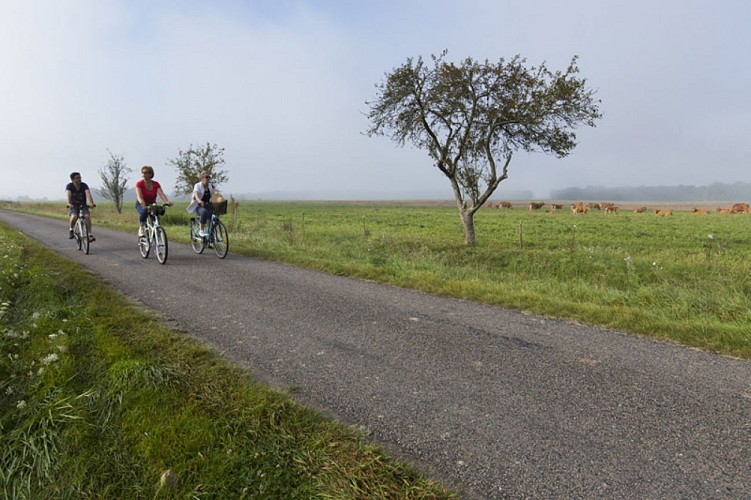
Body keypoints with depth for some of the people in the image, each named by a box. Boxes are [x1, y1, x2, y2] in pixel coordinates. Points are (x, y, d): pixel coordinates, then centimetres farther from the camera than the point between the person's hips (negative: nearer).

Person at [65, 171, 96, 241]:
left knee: (87, 216, -25)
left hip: (83, 205, 1)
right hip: (73, 206, -1)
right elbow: (68, 195, -28)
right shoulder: (69, 186, -11)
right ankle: (71, 229, 1)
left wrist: (90, 203, -45)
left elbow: (88, 194, -26)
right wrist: (69, 203, -47)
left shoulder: (84, 185, -9)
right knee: (74, 217, -29)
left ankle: (90, 234, -19)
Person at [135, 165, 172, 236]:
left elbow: (161, 194, -20)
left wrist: (167, 202, -42)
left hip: (152, 204, 3)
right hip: (141, 205, -2)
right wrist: (143, 203, -48)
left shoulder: (156, 184, -7)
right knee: (144, 211, -36)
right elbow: (139, 196, -26)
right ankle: (141, 227, -13)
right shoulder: (139, 183, -13)